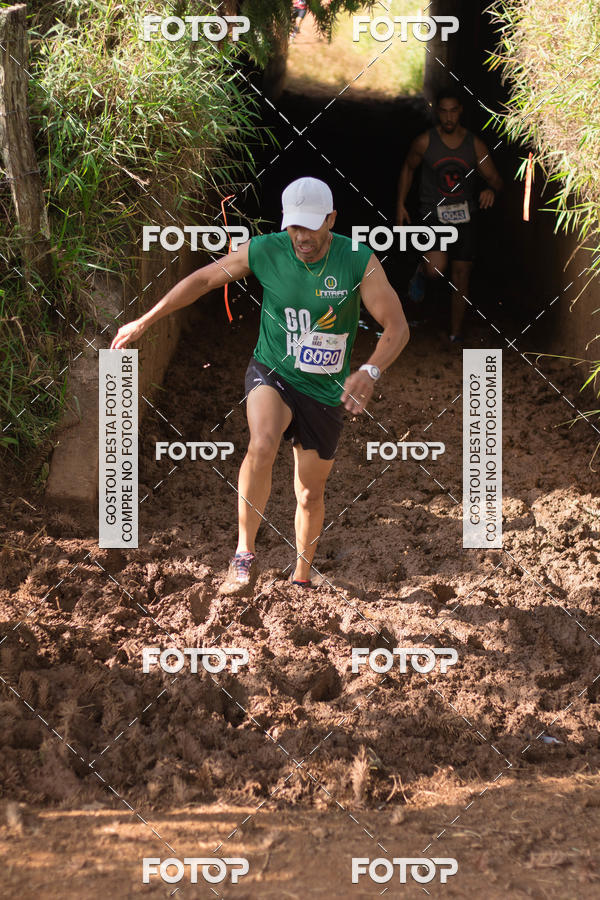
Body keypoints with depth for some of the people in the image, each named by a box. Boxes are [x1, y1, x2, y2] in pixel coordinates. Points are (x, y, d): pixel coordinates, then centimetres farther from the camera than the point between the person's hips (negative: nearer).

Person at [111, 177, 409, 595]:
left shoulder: (359, 262, -16)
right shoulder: (264, 251, -13)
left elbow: (397, 326, -16)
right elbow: (204, 279, 1)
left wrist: (369, 372, -35)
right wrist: (144, 322, 2)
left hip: (326, 390, 1)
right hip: (272, 373, -1)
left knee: (310, 494, 12)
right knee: (262, 446, -33)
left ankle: (302, 578, 36)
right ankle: (245, 555, -20)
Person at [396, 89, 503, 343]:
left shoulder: (475, 145, -1)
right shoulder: (425, 142, -6)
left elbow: (494, 178, 2)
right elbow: (408, 168, 11)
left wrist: (492, 190, -22)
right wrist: (401, 204, 7)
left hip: (465, 217, 2)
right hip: (434, 215, -2)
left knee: (461, 278, 4)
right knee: (436, 269, -24)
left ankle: (456, 334, 17)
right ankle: (422, 272, 14)